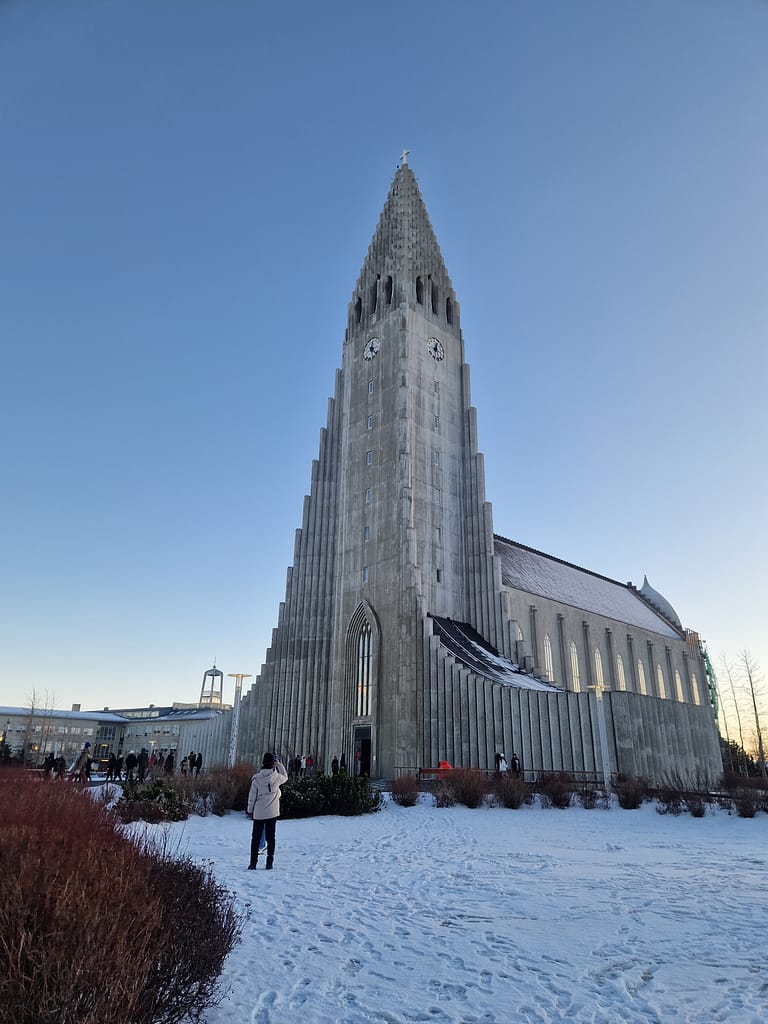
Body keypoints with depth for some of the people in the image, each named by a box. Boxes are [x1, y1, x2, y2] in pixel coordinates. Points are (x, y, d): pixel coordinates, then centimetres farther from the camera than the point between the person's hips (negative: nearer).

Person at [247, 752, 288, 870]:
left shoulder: (256, 778, -11)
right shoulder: (276, 777, -12)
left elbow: (252, 796, -4)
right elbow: (285, 777, 13)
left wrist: (250, 810, 8)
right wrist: (278, 764, 17)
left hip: (258, 813, 0)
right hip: (272, 813, 0)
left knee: (256, 837, 11)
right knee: (270, 837, 10)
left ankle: (253, 863, 11)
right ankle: (269, 862, 10)